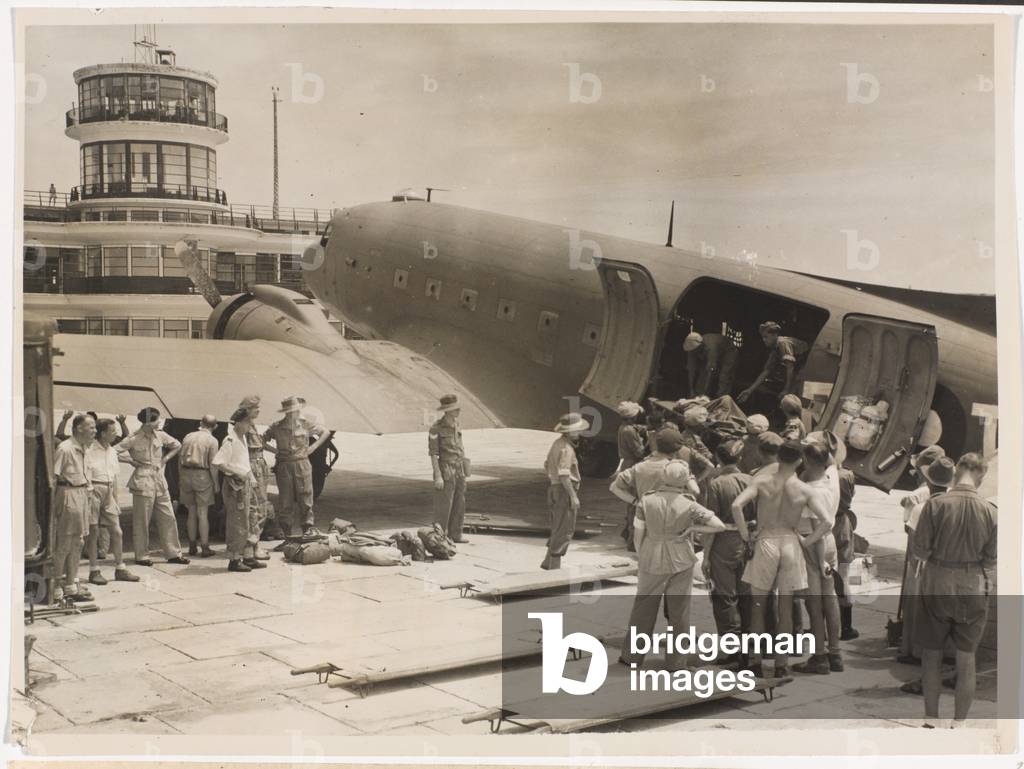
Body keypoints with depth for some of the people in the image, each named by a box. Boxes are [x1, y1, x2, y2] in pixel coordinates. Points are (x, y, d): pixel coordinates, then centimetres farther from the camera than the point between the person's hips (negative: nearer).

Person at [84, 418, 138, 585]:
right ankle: (94, 571, 7)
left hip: (109, 492, 6)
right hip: (94, 490, -6)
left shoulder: (112, 451, 15)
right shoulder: (89, 450, -7)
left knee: (116, 531, 4)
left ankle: (120, 569, 11)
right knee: (93, 531, 0)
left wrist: (115, 499, 19)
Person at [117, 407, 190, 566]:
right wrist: (133, 461, -10)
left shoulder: (160, 435, 7)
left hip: (160, 481, 6)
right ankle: (141, 556, 11)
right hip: (143, 483, -6)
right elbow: (116, 451, -16)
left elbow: (177, 446, 21)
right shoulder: (135, 438, -9)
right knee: (142, 521, 2)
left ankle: (173, 554, 13)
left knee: (168, 518, 6)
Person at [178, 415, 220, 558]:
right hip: (202, 476, -4)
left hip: (186, 474, 4)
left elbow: (180, 459, 11)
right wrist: (215, 484, -1)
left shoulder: (188, 437, 9)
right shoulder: (212, 440, -5)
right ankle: (205, 548, 2)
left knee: (191, 512, 13)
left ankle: (192, 547, 17)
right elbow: (212, 464, -9)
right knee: (203, 513, 1)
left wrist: (180, 480, 17)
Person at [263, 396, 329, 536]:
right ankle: (285, 529, 10)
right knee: (285, 500, 2)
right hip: (284, 466, 0)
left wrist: (313, 447, 4)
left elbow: (325, 432, 12)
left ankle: (309, 527, 6)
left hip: (302, 465, 0)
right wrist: (274, 450, -3)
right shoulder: (276, 427, -2)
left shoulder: (305, 424, 1)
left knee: (305, 497, 0)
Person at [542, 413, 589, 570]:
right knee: (564, 530, -1)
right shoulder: (566, 448, -20)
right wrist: (573, 496, -22)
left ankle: (548, 562, 25)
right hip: (564, 491, -10)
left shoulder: (557, 443, 10)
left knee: (559, 529, 19)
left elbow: (547, 465, 19)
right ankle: (554, 567, 3)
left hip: (554, 488, 10)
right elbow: (563, 474, -25)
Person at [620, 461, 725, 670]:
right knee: (679, 611, 11)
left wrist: (640, 556, 10)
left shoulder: (646, 501, -8)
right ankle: (675, 661, 16)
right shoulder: (689, 506, -11)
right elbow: (719, 526, -11)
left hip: (652, 561, 1)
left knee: (643, 608, 13)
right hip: (680, 562, -1)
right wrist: (693, 529, -5)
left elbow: (639, 533, -4)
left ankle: (632, 655, 20)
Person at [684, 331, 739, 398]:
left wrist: (704, 394, -48)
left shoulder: (711, 347, -43)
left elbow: (710, 371, -46)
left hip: (728, 352, -6)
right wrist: (692, 390, -26)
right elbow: (691, 370, -22)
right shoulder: (692, 347, -24)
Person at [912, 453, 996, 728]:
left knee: (931, 655, 13)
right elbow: (991, 560, -3)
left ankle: (931, 719, 20)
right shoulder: (990, 511, -8)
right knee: (966, 659, 11)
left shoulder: (935, 504, -14)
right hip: (973, 591, 1)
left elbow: (920, 549, -10)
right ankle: (959, 723, 17)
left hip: (937, 588, -1)